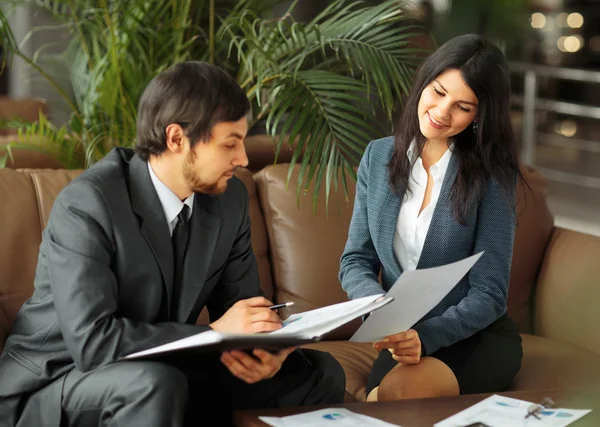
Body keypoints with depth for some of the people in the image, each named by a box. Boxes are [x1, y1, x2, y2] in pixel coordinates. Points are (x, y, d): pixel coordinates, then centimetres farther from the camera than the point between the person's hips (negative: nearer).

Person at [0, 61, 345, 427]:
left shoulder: (230, 198, -2)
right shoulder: (86, 205, -23)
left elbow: (242, 308, 4)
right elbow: (92, 341, -31)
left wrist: (266, 352, -20)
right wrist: (213, 334, -29)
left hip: (167, 373, 7)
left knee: (320, 374, -2)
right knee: (155, 384, -38)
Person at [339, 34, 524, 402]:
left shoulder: (492, 175, -9)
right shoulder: (379, 157, 3)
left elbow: (488, 295, -11)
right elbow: (356, 261, 6)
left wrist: (426, 336, -30)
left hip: (477, 337, -2)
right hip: (403, 337, 3)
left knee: (398, 390, -34)